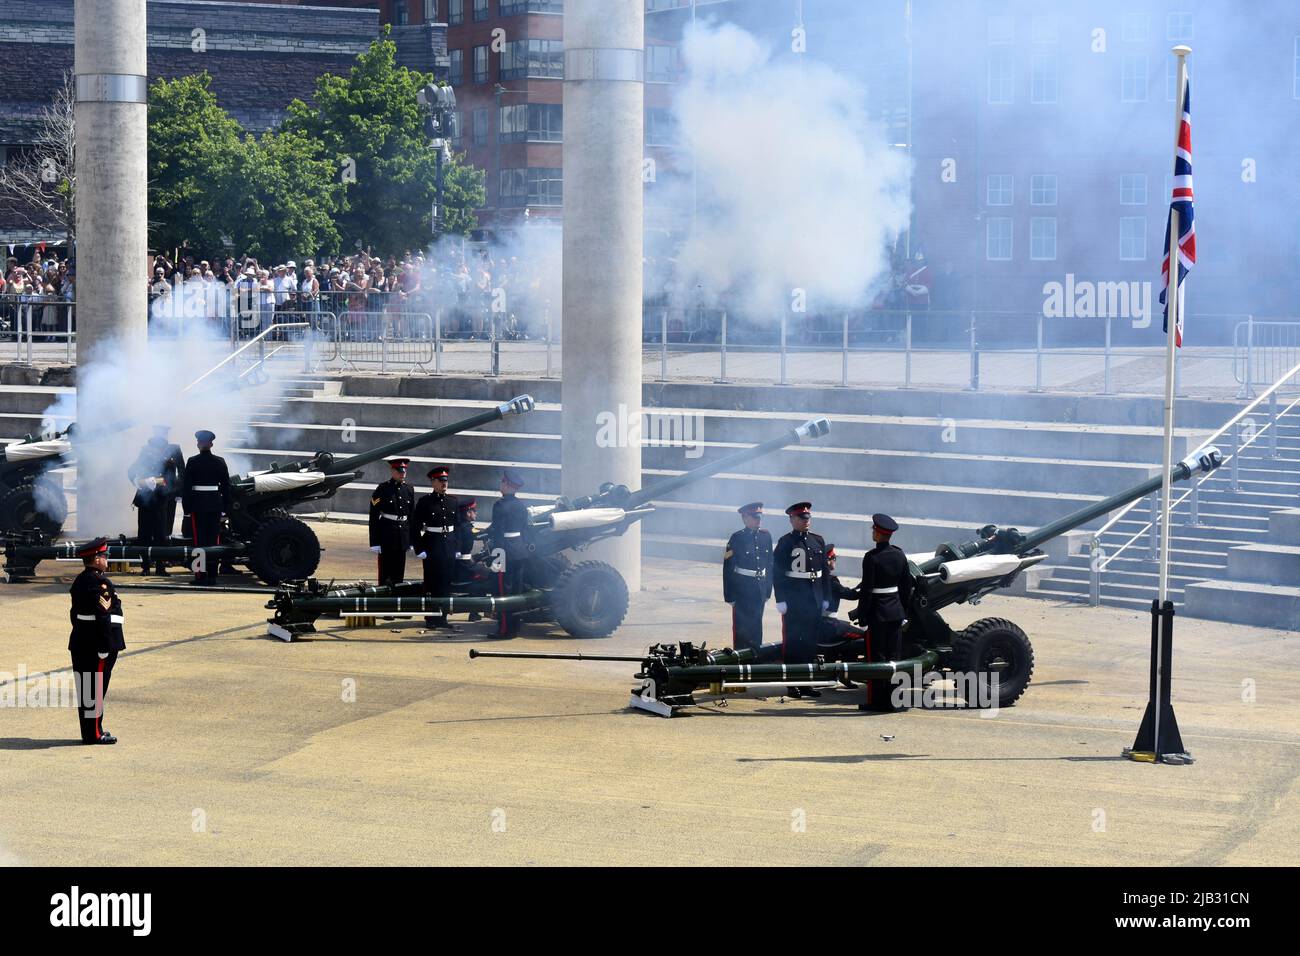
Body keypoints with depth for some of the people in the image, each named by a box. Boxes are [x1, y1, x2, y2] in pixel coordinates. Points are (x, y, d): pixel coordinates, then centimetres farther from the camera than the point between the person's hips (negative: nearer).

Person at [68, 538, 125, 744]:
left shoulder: (80, 581, 14)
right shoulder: (99, 583, -17)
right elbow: (102, 616, -22)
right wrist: (104, 648, -21)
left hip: (81, 643, 10)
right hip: (97, 645, -10)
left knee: (86, 688, 13)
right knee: (96, 688, -4)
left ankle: (90, 731, 21)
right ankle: (94, 733, -1)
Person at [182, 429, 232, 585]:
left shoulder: (192, 462, -6)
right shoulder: (220, 462, 2)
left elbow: (187, 486, -6)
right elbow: (226, 486, 6)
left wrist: (187, 508, -1)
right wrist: (225, 507, 12)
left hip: (198, 504, -2)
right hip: (215, 505, 2)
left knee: (199, 539, 1)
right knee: (213, 540, 6)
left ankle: (200, 575, -3)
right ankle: (212, 575, 5)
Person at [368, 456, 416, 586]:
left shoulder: (408, 490, 9)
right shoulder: (383, 490, -7)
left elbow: (412, 515, 16)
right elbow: (374, 517, -9)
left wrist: (412, 540, 13)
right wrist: (374, 542, -13)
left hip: (403, 535, 5)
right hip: (386, 535, -5)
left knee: (399, 575, 8)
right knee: (385, 575, -2)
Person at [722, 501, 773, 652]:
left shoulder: (765, 536, 5)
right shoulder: (737, 538, -9)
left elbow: (769, 564, 12)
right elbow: (728, 568, -7)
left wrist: (768, 590, 11)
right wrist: (730, 595, -9)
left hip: (760, 587, 4)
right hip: (742, 587, -4)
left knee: (756, 624, 9)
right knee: (741, 626, 0)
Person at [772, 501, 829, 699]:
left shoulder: (817, 540, 12)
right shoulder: (786, 542, -4)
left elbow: (824, 571, 15)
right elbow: (777, 572, -7)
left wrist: (825, 598, 12)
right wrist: (781, 600, -13)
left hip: (814, 599, 5)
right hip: (794, 599, -5)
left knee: (811, 642, 8)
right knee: (792, 641, -1)